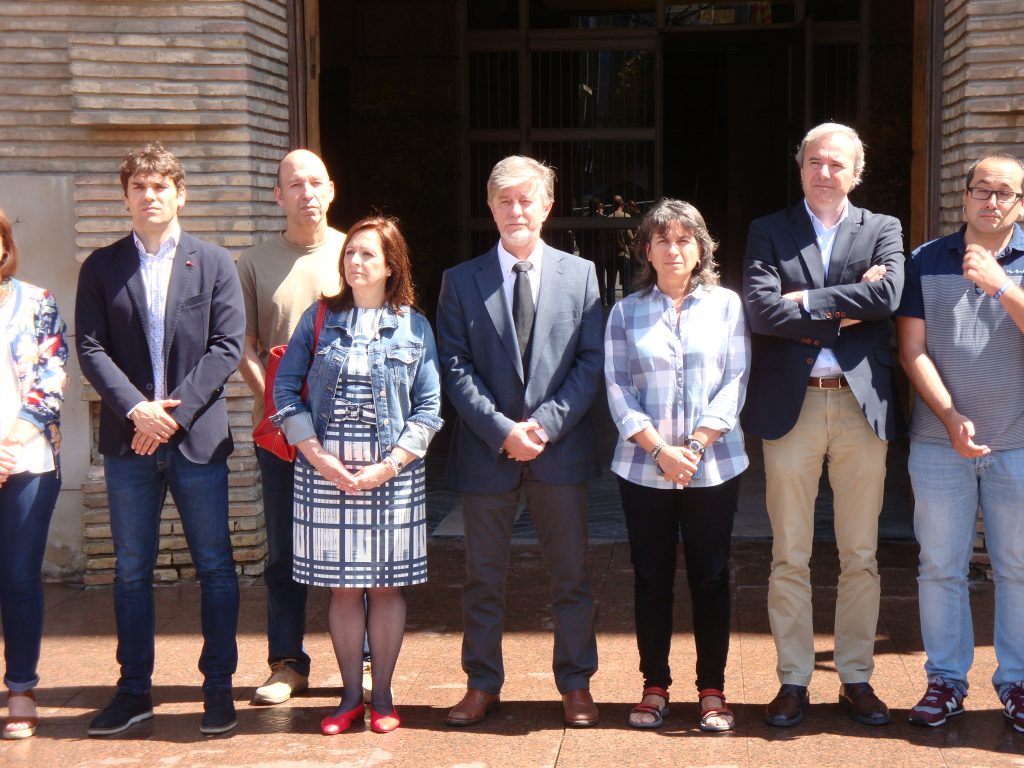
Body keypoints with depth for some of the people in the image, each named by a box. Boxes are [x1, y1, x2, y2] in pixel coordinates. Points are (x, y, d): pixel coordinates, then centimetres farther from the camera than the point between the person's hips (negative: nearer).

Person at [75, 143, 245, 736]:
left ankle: (219, 686, 14)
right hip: (128, 440, 1)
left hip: (198, 438, -1)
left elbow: (228, 346, -3)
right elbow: (90, 348, 0)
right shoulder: (101, 268, 8)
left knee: (215, 568, 3)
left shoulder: (214, 263, 5)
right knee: (132, 571, 8)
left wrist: (175, 409, -12)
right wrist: (135, 409, -14)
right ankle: (134, 691, 18)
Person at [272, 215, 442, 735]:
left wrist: (390, 465, -10)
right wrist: (317, 455, -8)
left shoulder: (414, 327, 3)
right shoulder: (319, 319, 5)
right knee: (342, 586, 5)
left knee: (386, 584, 5)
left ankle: (382, 695, 16)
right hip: (326, 472, 1)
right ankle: (351, 694, 16)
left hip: (393, 473, 0)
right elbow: (286, 390, 3)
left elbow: (428, 407, 1)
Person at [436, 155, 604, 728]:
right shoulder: (461, 281, 5)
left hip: (561, 447, 0)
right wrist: (502, 430, -13)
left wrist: (546, 424, -12)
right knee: (484, 577, 9)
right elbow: (456, 368, -1)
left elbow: (592, 362, 0)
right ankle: (483, 685, 21)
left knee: (572, 574, 6)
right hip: (486, 451, 0)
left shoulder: (580, 274, 6)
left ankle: (576, 684, 19)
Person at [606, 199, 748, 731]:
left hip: (712, 466, 0)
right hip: (644, 468, 1)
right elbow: (617, 389, 0)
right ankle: (654, 687, 16)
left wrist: (696, 445, -12)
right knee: (651, 579, 6)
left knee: (710, 578, 4)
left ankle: (712, 690, 13)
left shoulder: (726, 306, 5)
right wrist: (659, 449, -12)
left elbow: (735, 382, -1)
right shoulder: (626, 312, 6)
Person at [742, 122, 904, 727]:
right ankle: (794, 682, 14)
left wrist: (807, 301, -11)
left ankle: (857, 679, 19)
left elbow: (889, 295, -11)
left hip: (862, 406, 1)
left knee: (861, 557, 7)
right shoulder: (769, 232, 6)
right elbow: (761, 310, -10)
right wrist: (843, 310, -10)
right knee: (790, 557, 5)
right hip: (791, 406, -1)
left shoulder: (883, 230, 9)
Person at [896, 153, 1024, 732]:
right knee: (941, 568, 6)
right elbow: (913, 351, 0)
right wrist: (951, 416, -10)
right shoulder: (926, 262, 4)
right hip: (940, 439, 1)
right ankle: (946, 679, 17)